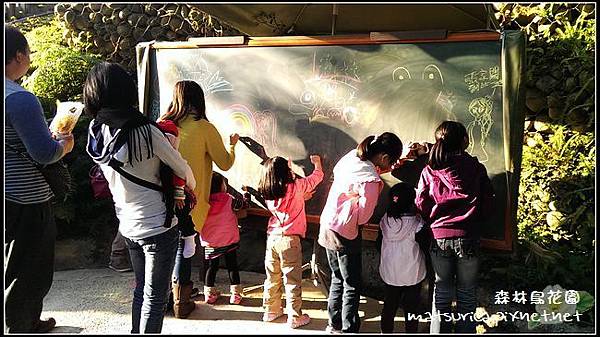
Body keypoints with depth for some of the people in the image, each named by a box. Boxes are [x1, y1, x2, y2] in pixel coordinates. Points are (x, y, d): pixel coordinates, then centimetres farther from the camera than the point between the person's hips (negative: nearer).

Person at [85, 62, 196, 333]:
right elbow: (182, 169, -10)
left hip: (127, 224, 7)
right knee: (155, 297, 6)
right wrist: (192, 188, 13)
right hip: (158, 226, -7)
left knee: (140, 288, 23)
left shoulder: (95, 131, -2)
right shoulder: (144, 130, -20)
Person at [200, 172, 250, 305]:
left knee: (211, 267, 14)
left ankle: (209, 294, 22)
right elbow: (245, 203, 2)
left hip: (210, 242, 1)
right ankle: (235, 294, 14)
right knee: (232, 266, 11)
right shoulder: (229, 200, -12)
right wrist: (246, 193, 21)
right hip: (230, 240, -1)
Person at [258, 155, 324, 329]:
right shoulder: (296, 186, -11)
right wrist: (317, 162, 21)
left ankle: (271, 311, 31)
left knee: (272, 278, 18)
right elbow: (318, 176, 3)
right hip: (289, 239, -5)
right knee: (292, 280, 5)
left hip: (272, 237, 5)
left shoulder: (267, 192, 3)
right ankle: (295, 317, 14)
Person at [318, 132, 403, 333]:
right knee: (352, 286, 9)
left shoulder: (352, 156, -5)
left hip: (327, 225, 8)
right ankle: (348, 329, 20)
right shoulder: (371, 180, -25)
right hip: (345, 234, -8)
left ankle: (334, 324, 36)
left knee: (337, 278, 23)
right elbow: (362, 217, -20)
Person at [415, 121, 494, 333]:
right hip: (467, 237, -1)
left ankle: (439, 330, 22)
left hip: (439, 236, 1)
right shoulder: (476, 168, -2)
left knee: (442, 291, 14)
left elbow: (421, 207, 1)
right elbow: (487, 204, 2)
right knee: (466, 293, 13)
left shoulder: (429, 171, 0)